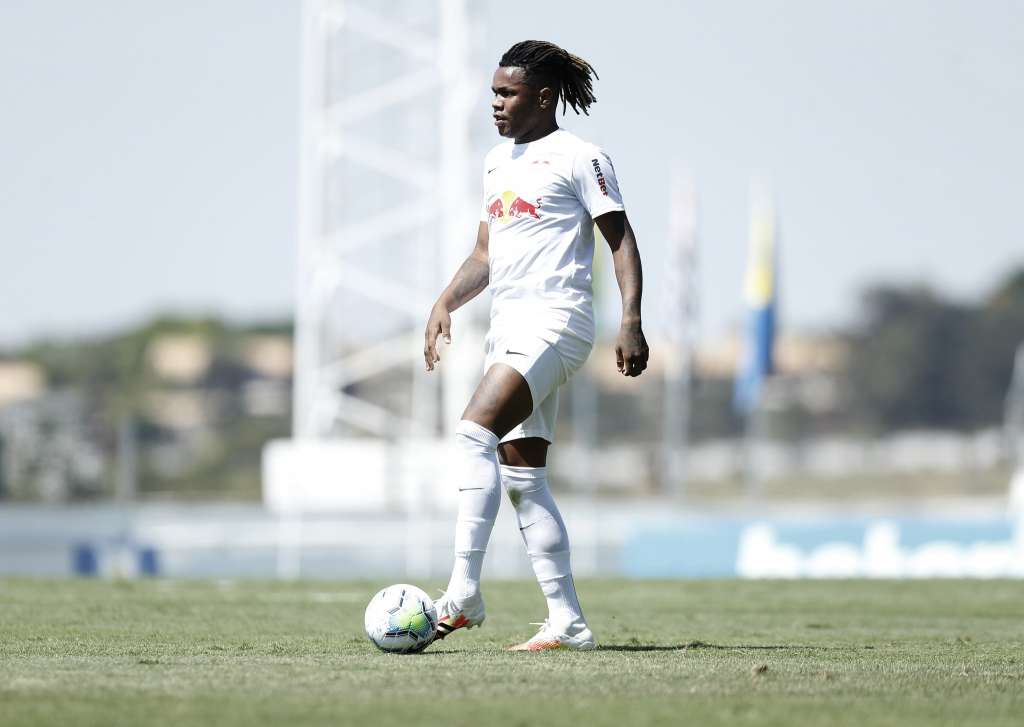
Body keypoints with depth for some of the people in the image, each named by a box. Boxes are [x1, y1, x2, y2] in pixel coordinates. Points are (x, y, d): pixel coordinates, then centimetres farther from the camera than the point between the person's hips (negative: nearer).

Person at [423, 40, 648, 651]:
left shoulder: (578, 158, -4)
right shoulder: (499, 161, 20)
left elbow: (622, 240, -6)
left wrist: (632, 320, -16)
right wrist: (446, 303, 9)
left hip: (555, 320, -9)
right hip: (509, 326, 9)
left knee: (475, 432, -24)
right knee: (522, 475, 5)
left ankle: (464, 593, -27)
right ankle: (567, 622, 7)